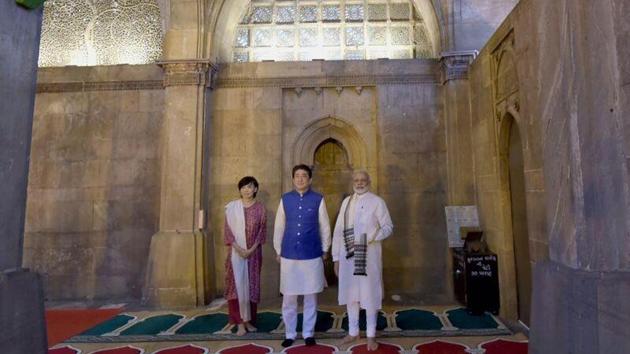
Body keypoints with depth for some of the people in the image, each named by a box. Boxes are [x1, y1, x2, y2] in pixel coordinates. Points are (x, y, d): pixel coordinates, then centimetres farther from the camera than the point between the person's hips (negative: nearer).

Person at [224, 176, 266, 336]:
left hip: (254, 253, 1)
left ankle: (249, 320, 21)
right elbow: (228, 230, -3)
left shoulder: (260, 208, 0)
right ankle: (240, 322, 9)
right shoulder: (232, 207, -2)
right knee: (237, 285, 0)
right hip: (236, 253, -1)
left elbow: (262, 231, 0)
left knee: (252, 285, 7)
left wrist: (252, 249, -11)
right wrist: (238, 248, -13)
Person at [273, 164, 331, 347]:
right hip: (289, 255, 1)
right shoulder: (285, 199, 3)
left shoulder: (318, 199, -2)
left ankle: (308, 334, 25)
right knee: (288, 297, 8)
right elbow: (279, 227, 8)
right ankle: (289, 334, 25)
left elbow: (325, 226, 4)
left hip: (312, 255, -1)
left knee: (310, 296, 10)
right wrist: (278, 250, 8)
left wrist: (324, 250, 6)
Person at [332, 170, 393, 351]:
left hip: (369, 256, -4)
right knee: (350, 293, 13)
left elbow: (388, 227, -2)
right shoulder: (346, 201, 7)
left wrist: (372, 237, -21)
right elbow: (338, 230, 7)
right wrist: (336, 257, 3)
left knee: (370, 294, 6)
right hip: (348, 255, 4)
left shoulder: (377, 201, -4)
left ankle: (371, 335, 23)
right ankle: (353, 332, 30)